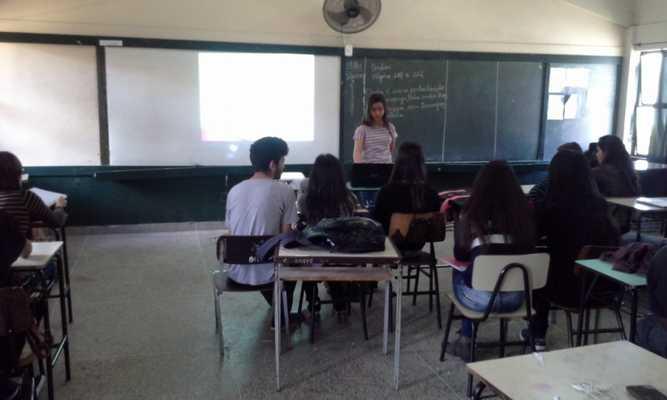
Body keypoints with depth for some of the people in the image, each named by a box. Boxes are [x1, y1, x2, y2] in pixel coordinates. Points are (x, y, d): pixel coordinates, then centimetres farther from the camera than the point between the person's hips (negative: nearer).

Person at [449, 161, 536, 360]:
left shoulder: (469, 217, -10)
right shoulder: (524, 214, -6)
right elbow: (529, 251, 9)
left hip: (481, 299, -2)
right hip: (516, 298, 2)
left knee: (459, 272, 28)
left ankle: (466, 339, 32)